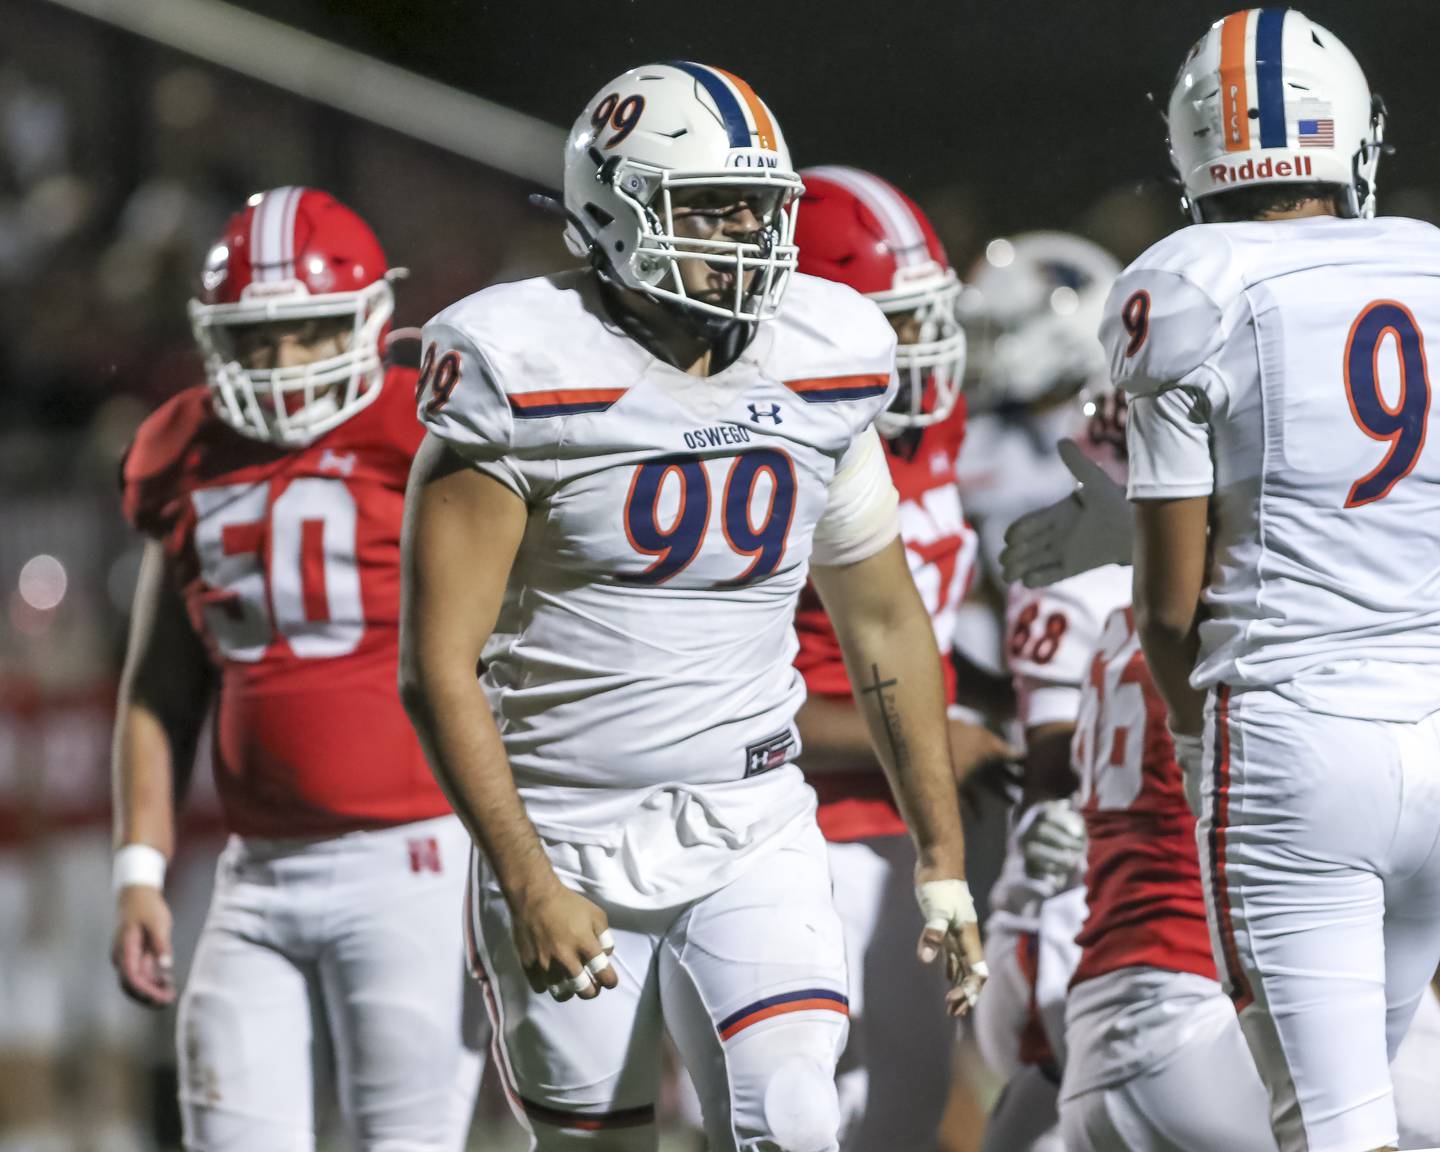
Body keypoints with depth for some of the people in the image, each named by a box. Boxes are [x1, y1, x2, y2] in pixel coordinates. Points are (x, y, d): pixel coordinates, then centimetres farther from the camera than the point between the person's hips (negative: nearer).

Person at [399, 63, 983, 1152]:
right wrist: (527, 884, -20)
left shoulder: (822, 367, 2)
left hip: (752, 834, 3)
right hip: (566, 846, -3)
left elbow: (883, 623, 14)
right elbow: (439, 664, -14)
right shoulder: (528, 378, -13)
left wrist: (943, 854, 14)